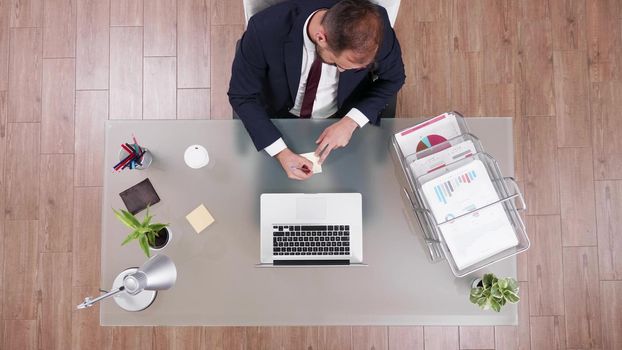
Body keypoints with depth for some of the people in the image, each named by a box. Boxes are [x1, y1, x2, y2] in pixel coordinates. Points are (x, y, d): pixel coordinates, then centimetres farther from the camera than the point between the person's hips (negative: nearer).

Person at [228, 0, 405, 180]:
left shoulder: (374, 25, -29)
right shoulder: (265, 28, -33)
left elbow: (393, 77, -10)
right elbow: (241, 95, -21)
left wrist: (351, 121, -23)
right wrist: (281, 152, -31)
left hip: (345, 119, 1)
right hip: (280, 117, 0)